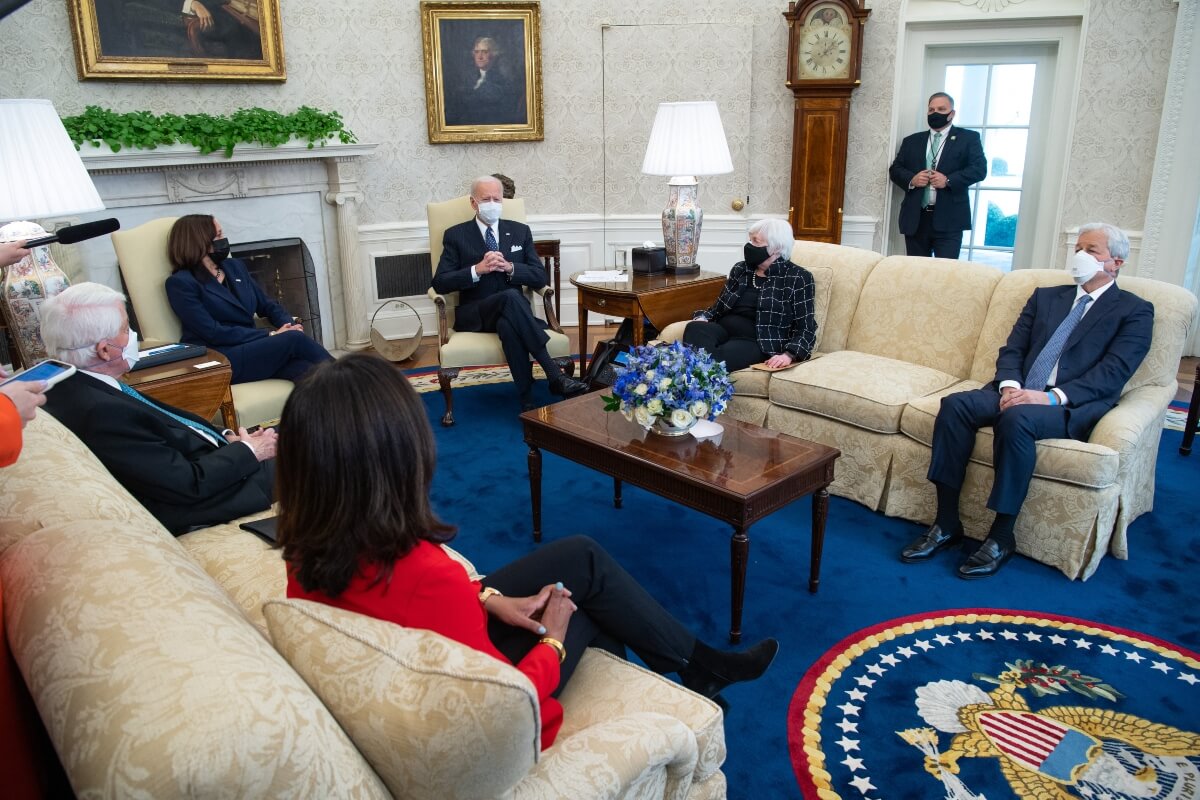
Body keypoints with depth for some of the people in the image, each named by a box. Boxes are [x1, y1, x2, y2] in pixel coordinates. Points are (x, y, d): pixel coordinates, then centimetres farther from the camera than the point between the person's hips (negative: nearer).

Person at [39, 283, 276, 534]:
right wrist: (248, 451, -11)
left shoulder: (80, 384, -2)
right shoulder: (100, 412, -30)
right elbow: (190, 484, -25)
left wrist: (227, 438, -1)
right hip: (195, 503, -9)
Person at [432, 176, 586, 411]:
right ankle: (555, 375, -40)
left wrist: (509, 267, -12)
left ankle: (528, 403, -36)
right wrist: (478, 270, -17)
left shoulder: (520, 231, 14)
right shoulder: (456, 235, 6)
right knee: (510, 296, -36)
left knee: (508, 325, -38)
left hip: (511, 311, 2)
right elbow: (440, 283, -3)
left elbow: (539, 278, 7)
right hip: (475, 314, -2)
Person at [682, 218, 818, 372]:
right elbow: (718, 307, 23)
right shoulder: (740, 269, 18)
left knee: (716, 358, -38)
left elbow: (805, 328, -1)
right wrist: (702, 317, 0)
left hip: (759, 341, -5)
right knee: (694, 328, -31)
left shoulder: (797, 278, 3)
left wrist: (788, 355, -19)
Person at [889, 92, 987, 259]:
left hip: (949, 219, -3)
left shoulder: (968, 138, 7)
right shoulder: (911, 141, 17)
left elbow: (979, 168, -3)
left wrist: (948, 180, -16)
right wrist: (911, 179, -8)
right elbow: (895, 169, 13)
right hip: (915, 218, 3)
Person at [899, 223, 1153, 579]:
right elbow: (1012, 348, 14)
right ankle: (946, 523, -20)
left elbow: (1114, 372, -7)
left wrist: (1051, 396, -22)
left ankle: (1001, 537, -23)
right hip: (1019, 392, 5)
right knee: (954, 404, -25)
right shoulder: (1046, 296, 23)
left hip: (1073, 405, -5)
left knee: (1017, 419, -37)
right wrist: (1010, 385, -9)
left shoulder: (1135, 311, 8)